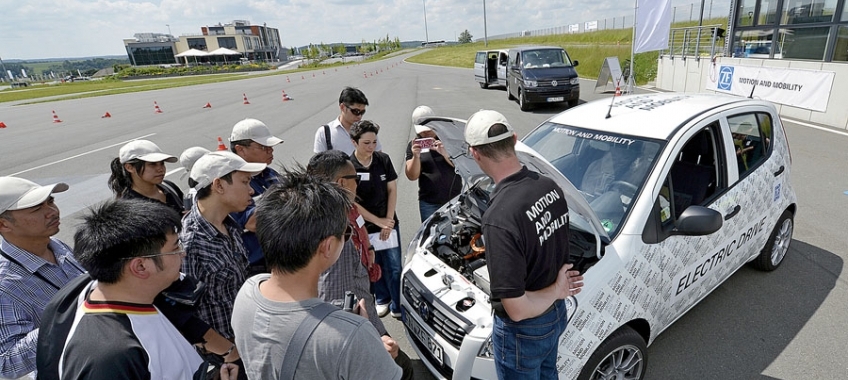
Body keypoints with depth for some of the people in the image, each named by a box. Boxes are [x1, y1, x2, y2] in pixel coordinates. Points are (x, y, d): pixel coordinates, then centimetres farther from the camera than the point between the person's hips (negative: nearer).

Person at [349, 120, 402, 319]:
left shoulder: (383, 159, -5)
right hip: (363, 227, -1)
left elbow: (392, 190, 1)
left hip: (389, 223, 2)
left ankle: (397, 305, 25)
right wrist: (378, 221, -13)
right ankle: (382, 300, 38)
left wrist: (388, 220, -6)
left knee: (394, 267, 8)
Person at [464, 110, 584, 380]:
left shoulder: (499, 218, -36)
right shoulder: (550, 187, -10)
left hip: (524, 331, -7)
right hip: (556, 315, 7)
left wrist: (556, 291, -15)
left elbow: (517, 309, -31)